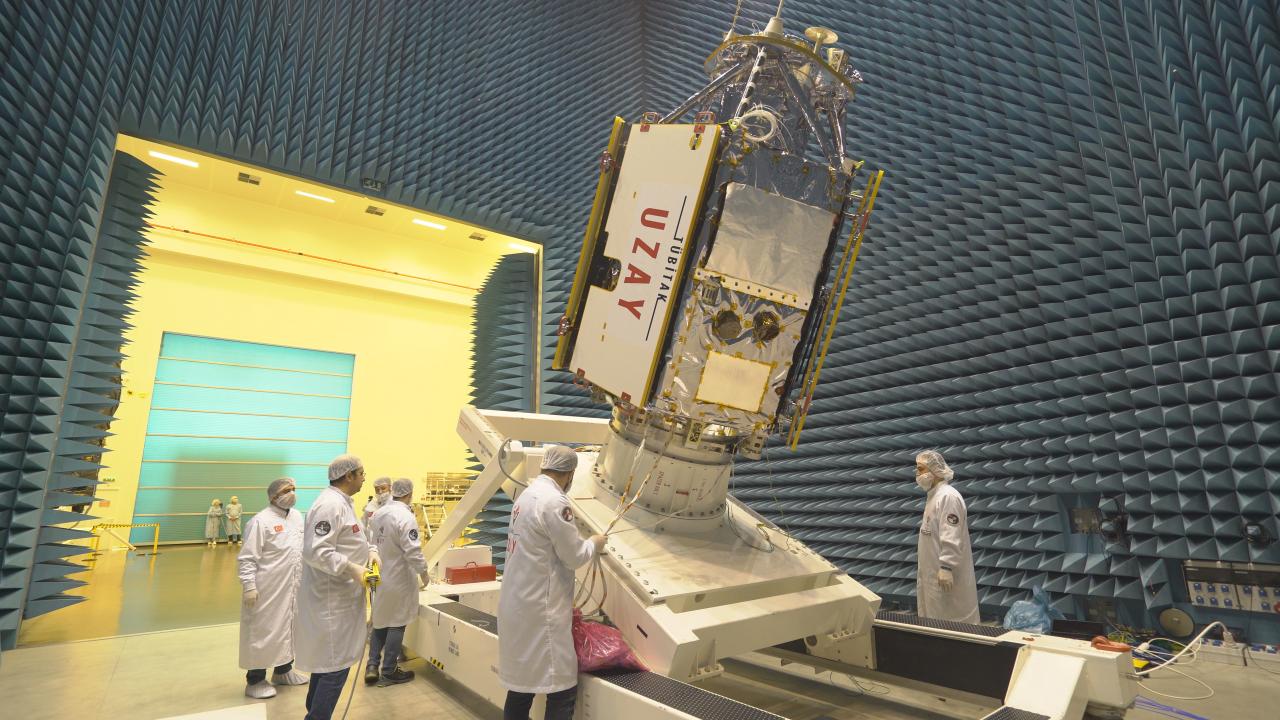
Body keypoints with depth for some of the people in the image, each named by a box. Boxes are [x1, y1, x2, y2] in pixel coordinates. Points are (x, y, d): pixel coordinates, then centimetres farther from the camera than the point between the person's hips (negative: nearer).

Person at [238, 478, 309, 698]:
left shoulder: (297, 516, 8)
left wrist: (305, 578, 14)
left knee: (289, 627, 16)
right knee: (263, 630, 3)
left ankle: (283, 670, 33)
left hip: (293, 587, 7)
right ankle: (255, 680, 18)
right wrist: (249, 587, -18)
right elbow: (247, 558, -14)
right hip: (268, 589, -7)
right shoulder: (261, 521, -14)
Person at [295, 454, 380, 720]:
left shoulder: (344, 502, 11)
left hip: (339, 597, 11)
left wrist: (370, 550, 0)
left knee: (325, 659, 23)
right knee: (336, 665, -2)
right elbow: (315, 551, -29)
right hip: (332, 599, -11)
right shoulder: (330, 505, -23)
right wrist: (353, 569, -27)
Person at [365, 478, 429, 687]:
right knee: (396, 625, 6)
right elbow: (413, 551, -23)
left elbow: (372, 542, 10)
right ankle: (388, 672, 16)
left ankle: (372, 666, 18)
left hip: (379, 576, 7)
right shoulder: (406, 517, -23)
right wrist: (424, 572, -10)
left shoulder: (378, 513, 0)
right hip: (398, 579, -7)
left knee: (380, 622, 20)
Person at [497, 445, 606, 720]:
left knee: (522, 681, 18)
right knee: (562, 689, 0)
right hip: (539, 608, -10)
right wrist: (594, 543, 4)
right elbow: (575, 556, -15)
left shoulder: (527, 494, 8)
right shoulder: (555, 502, -21)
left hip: (519, 602, 10)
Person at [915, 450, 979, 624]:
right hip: (932, 571, 10)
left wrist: (946, 567, -26)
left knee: (950, 621, -1)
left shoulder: (948, 496, -17)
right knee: (935, 618, 14)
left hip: (943, 572, -10)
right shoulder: (934, 495, 14)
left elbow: (951, 538, -24)